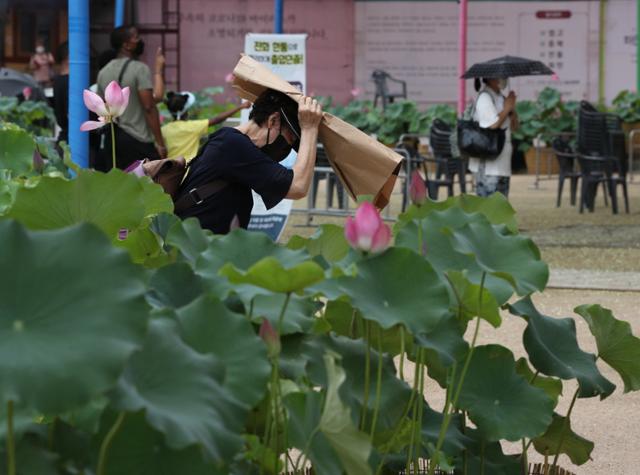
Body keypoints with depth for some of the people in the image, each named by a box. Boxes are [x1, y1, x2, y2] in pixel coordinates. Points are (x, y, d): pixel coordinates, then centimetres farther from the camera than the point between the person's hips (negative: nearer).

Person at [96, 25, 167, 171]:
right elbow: (149, 107, -16)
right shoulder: (140, 69, -10)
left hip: (112, 138, 7)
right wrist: (160, 143, -15)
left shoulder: (103, 72, 11)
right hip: (138, 142, -7)